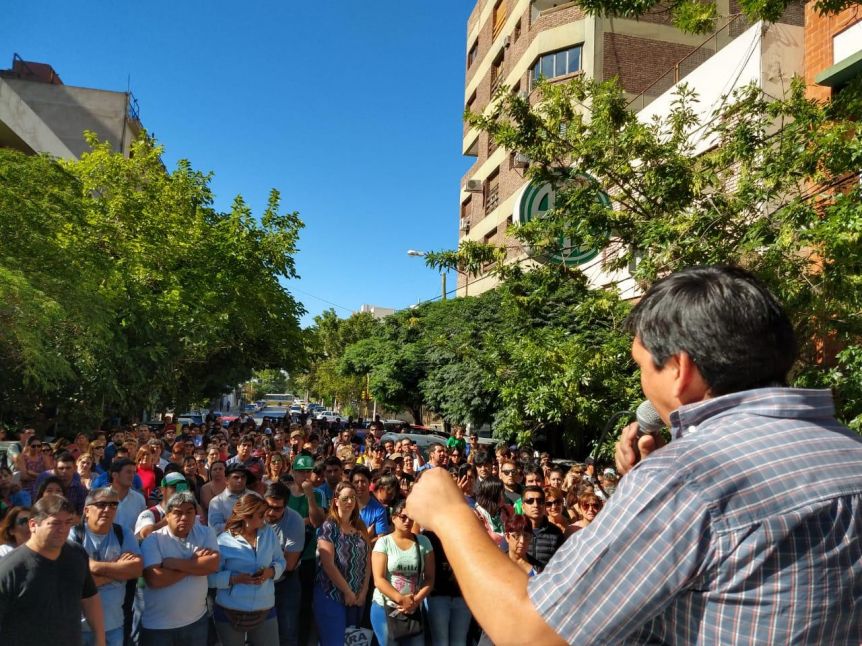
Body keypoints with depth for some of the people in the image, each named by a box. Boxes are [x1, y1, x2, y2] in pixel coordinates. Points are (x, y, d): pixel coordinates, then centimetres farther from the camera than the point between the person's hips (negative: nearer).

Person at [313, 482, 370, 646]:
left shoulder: (360, 527, 8)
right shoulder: (328, 527, -10)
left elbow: (367, 560, 6)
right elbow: (328, 564, -16)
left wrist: (364, 591, -3)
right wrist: (347, 591, -12)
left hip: (357, 597, 6)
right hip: (332, 596, -6)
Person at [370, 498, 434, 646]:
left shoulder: (423, 542, 3)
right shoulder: (383, 542, -4)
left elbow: (430, 578, 2)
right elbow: (379, 579, -9)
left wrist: (416, 601, -12)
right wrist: (401, 600, -18)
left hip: (413, 609, 2)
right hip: (385, 608, -2)